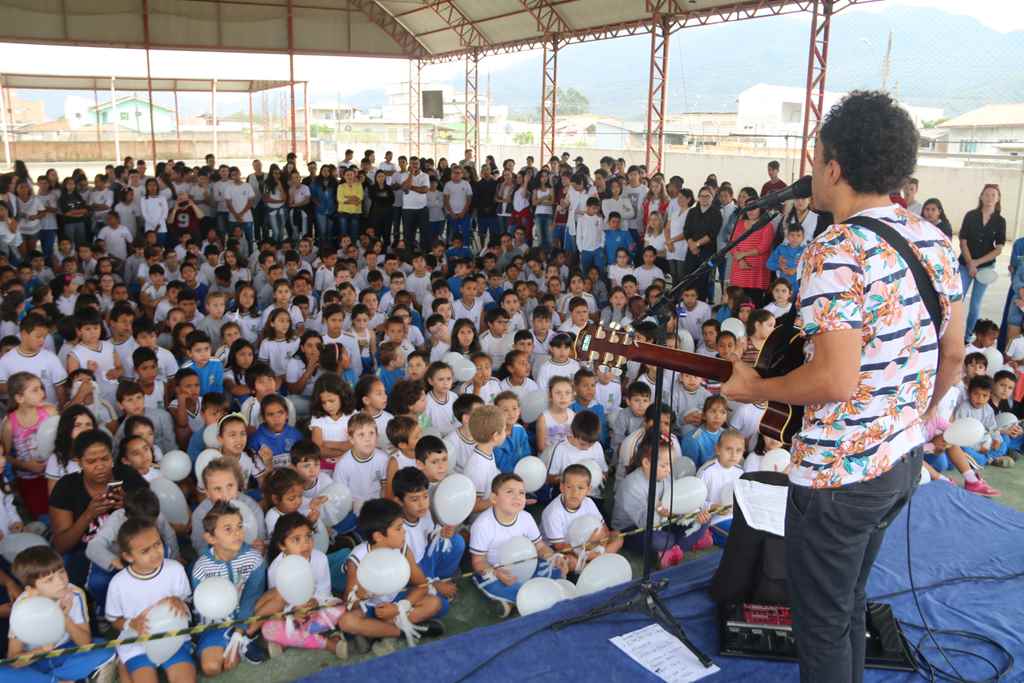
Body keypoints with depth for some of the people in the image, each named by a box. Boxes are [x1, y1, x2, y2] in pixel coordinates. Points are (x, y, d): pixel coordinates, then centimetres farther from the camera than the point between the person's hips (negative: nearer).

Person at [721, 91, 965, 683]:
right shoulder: (935, 239, 3)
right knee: (850, 600, 26)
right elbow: (954, 355, 10)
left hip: (838, 473, -8)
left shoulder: (834, 252, -23)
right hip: (905, 459, 9)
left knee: (823, 624, 11)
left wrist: (754, 389, -12)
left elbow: (836, 380, -28)